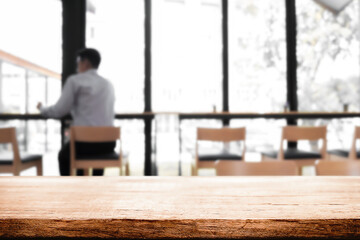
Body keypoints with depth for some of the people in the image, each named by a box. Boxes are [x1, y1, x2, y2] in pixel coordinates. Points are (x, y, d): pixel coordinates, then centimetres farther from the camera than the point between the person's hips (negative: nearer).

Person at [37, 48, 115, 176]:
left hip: (84, 141, -4)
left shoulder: (74, 80, -2)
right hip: (108, 143, 4)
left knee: (64, 155, 30)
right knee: (99, 152, 40)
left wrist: (42, 109, 18)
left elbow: (59, 111, -4)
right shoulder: (108, 84, 13)